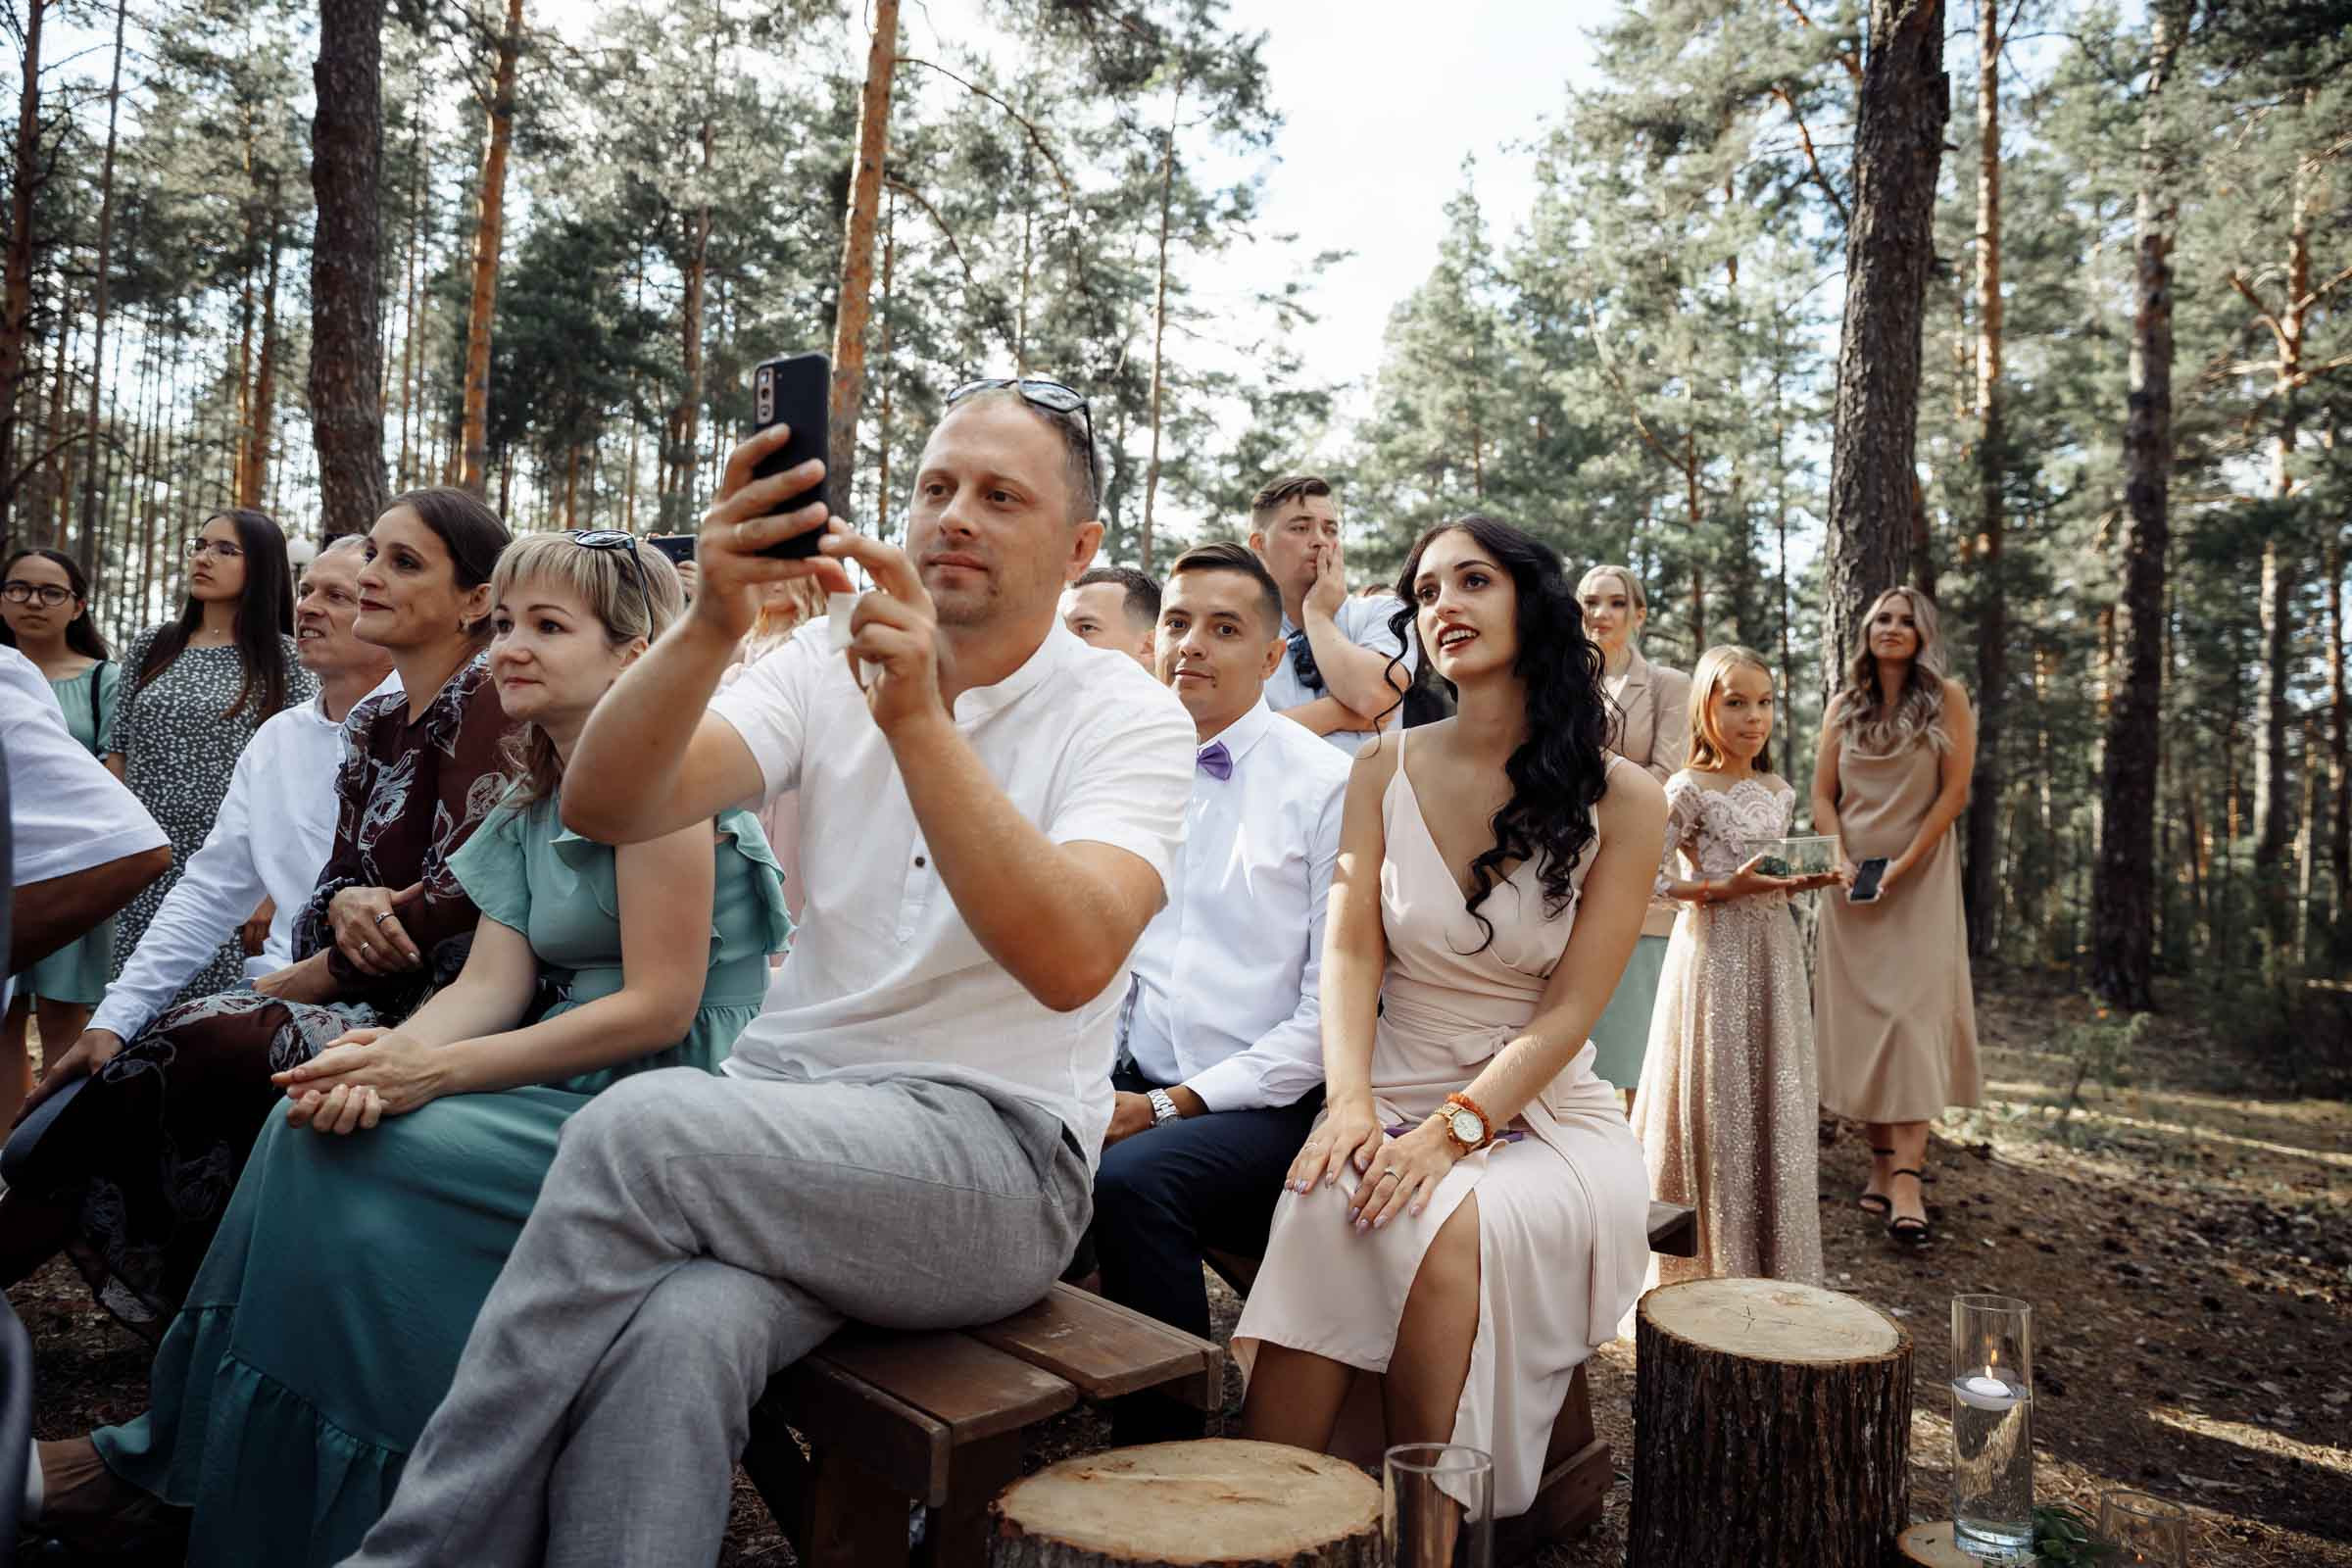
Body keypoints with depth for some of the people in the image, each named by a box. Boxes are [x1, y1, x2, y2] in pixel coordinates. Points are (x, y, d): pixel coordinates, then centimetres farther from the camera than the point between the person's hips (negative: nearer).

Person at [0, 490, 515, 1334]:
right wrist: (346, 907, -13)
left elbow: (460, 896, -17)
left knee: (194, 1049, -20)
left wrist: (284, 985, -10)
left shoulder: (485, 702, -11)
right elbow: (339, 877, 13)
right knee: (160, 1053, -12)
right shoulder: (370, 724, 14)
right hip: (372, 1000, 7)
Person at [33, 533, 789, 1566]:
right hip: (573, 1088, 8)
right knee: (320, 1125, -11)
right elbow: (491, 984, 4)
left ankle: (157, 1462, 1)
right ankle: (164, 1457, 2)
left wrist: (431, 1071, -18)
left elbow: (660, 1007, -18)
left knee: (349, 1161, -19)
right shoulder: (531, 805, 16)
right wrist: (388, 1055, -17)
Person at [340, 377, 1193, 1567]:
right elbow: (602, 811, -6)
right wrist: (712, 625, -22)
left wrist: (921, 721, -28)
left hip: (995, 1154, -3)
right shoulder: (831, 664, 8)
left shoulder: (1129, 718, -3)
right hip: (785, 1111, 3)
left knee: (643, 1124, -27)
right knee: (672, 1335, -31)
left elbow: (1071, 961, -22)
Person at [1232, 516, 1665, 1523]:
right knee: (1324, 1209, -31)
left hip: (1546, 1112, -1)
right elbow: (1351, 949, -2)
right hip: (1396, 1094, 2)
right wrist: (1350, 1099, -20)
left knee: (1452, 1230, -33)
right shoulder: (1385, 769, 7)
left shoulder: (1621, 800, -2)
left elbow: (1569, 1012, -7)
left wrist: (1455, 1128, -21)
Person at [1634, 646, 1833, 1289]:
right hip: (1712, 951, -6)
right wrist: (1728, 887, -20)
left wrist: (1806, 879, 0)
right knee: (1716, 1100, -1)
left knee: (1774, 1099, 9)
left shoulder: (1780, 793, 11)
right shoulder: (1688, 790, -9)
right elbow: (1654, 879, -13)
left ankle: (1773, 1262, 21)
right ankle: (1714, 1260, 11)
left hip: (1773, 952, 6)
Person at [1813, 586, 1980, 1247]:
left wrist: (1902, 865, -12)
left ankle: (1908, 1181, -16)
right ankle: (1881, 1163, 12)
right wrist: (1840, 859, -8)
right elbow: (1823, 794, 8)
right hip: (1853, 880, 3)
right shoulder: (1843, 706, 9)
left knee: (1914, 1014, -11)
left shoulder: (1946, 699, 0)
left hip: (1920, 877, -3)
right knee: (1858, 1017, 2)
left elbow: (1955, 792, -5)